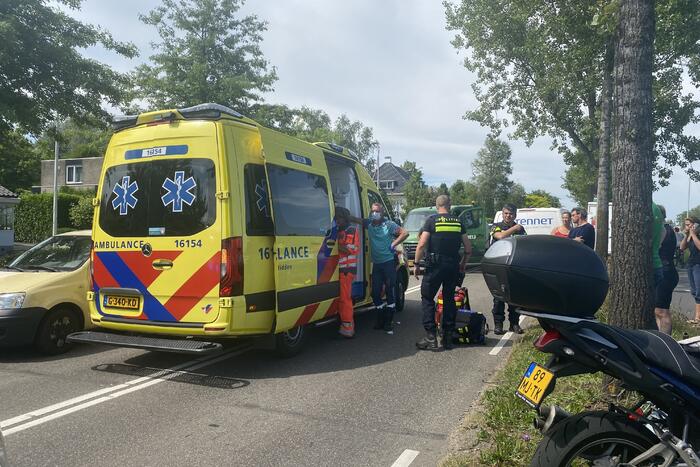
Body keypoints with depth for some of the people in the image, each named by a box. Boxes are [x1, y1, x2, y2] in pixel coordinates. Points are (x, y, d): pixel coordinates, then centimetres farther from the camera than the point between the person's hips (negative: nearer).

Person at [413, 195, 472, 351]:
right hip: (453, 266, 4)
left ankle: (431, 338, -1)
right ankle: (448, 338, 17)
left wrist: (416, 264, -3)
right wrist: (463, 264, 22)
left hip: (435, 265, -4)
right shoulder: (458, 222, 7)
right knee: (449, 300, 14)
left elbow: (422, 244, -11)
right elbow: (468, 248, 9)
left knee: (427, 298, 4)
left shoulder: (431, 221, -4)